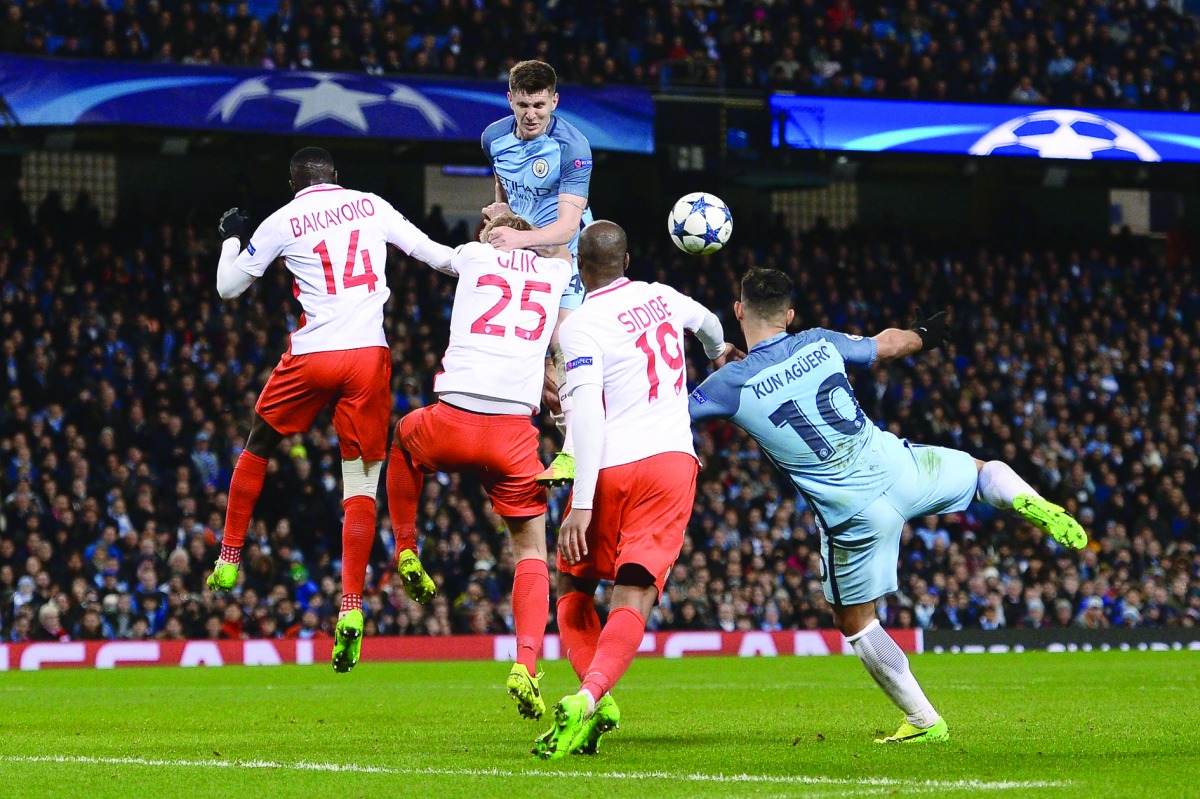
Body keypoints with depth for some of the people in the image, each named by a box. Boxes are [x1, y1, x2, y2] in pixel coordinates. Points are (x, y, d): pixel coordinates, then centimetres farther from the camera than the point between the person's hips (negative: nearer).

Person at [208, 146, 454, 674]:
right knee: (361, 484, 4)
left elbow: (228, 288, 13)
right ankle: (351, 607, -8)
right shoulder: (371, 206, 10)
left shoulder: (281, 223, 4)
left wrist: (231, 238, 31)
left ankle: (230, 558, 28)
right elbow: (430, 253, 19)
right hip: (368, 354, 1)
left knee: (258, 447, 25)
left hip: (312, 355, -1)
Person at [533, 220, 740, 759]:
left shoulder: (582, 326, -6)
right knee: (633, 598, -7)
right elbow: (706, 320, 37)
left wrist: (582, 503, -20)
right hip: (673, 461, 3)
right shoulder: (660, 298, 12)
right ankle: (589, 697, -29)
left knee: (573, 586, 17)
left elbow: (587, 416, -16)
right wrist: (718, 351, 62)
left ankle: (596, 698, 1)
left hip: (611, 469, -3)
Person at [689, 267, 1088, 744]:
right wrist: (923, 334, 39)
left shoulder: (729, 385, -14)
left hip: (854, 515, -3)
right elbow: (887, 346, 17)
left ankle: (923, 721, 16)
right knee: (983, 470, 31)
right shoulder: (819, 344, -2)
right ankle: (1031, 503, -2)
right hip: (899, 468, 3)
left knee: (854, 621, 17)